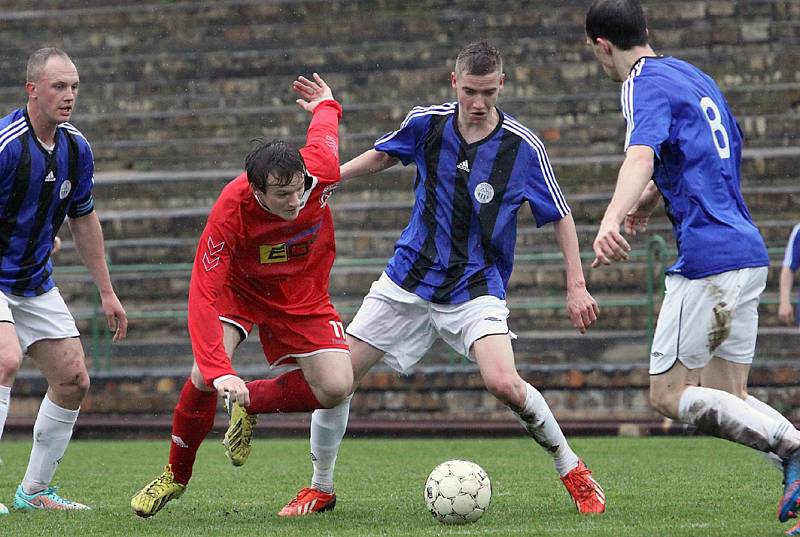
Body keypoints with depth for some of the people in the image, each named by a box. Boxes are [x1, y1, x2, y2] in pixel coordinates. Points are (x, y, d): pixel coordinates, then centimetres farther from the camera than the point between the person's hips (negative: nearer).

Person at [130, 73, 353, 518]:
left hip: (303, 296, 3)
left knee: (336, 388, -17)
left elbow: (325, 129, -4)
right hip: (239, 288, -3)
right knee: (207, 375, -25)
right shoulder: (229, 214, -38)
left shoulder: (322, 169, -30)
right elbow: (202, 297, -38)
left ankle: (252, 402, 13)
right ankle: (176, 477, 2)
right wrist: (220, 369, -51)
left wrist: (327, 103, 23)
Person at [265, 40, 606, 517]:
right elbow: (381, 157, 17)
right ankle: (321, 489, 16)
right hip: (409, 280, 3)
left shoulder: (523, 147, -13)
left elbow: (561, 217, -3)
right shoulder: (428, 123, -6)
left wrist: (577, 287, -9)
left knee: (504, 383, -27)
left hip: (477, 288, -3)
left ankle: (573, 471, -4)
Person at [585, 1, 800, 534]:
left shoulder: (647, 84, -8)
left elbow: (640, 156, -29)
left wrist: (611, 220, -44)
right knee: (726, 400, 10)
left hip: (709, 257, -9)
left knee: (669, 395, -3)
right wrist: (652, 195, 46)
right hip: (750, 254, 9)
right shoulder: (693, 75, 20)